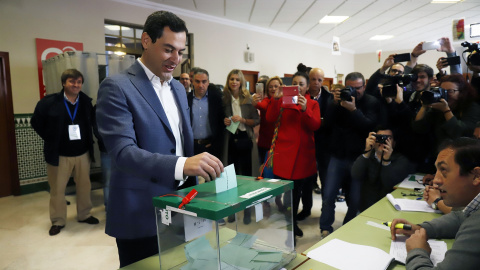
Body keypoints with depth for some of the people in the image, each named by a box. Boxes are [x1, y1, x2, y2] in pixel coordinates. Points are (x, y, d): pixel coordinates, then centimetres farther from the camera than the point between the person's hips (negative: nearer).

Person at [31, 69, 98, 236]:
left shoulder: (86, 102, -3)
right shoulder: (49, 102, -9)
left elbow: (92, 122, 13)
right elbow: (36, 123, 1)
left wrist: (88, 140, 5)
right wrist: (50, 140, 0)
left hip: (83, 153, 2)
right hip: (59, 154, -2)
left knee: (84, 186, 13)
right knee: (57, 189, 7)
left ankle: (84, 215, 32)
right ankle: (58, 221, 24)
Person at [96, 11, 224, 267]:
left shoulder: (179, 88, 10)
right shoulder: (117, 88, -14)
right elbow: (123, 152, -24)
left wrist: (192, 185, 11)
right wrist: (181, 165, -38)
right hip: (142, 216, -6)